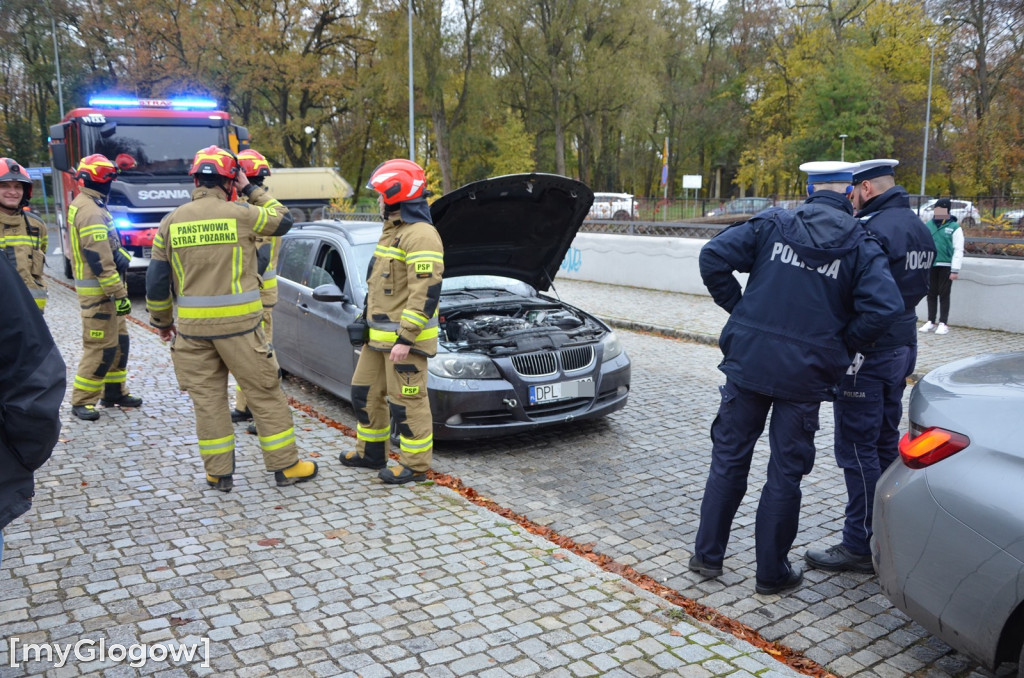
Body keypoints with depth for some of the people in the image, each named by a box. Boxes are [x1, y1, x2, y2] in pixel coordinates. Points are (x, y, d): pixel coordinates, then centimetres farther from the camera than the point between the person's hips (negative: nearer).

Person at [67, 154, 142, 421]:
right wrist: (120, 294, -21)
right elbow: (100, 260, -23)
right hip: (98, 291, -10)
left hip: (103, 290, 10)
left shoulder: (83, 205, 16)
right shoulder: (91, 211, -18)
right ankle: (81, 401, 5)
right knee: (101, 347, -5)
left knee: (119, 341, 16)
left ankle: (114, 393, 26)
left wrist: (118, 290, 22)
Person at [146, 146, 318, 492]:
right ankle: (285, 466, 14)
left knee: (207, 398, 11)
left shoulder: (171, 222, 5)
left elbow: (157, 280, 7)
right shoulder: (240, 214, -7)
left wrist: (162, 321, 20)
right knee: (265, 393, 7)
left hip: (193, 327, 3)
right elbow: (283, 220, 11)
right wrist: (251, 190, 16)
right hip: (239, 324, -3)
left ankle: (219, 473, 18)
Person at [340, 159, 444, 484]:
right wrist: (366, 321, 23)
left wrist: (405, 338, -25)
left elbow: (426, 294, -23)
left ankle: (416, 465, 13)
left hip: (404, 337, -10)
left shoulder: (421, 236, -18)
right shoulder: (392, 231, 16)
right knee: (365, 393, 17)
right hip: (379, 335, 10)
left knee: (407, 402, -1)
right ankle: (371, 452, 33)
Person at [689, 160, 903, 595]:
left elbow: (713, 256, -8)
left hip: (748, 363, 1)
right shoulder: (861, 246, 0)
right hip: (805, 375, -1)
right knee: (786, 472, 10)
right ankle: (772, 573, 21)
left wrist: (737, 307, 3)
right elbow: (884, 306, -13)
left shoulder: (773, 224, 2)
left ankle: (708, 555, 24)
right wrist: (842, 346, 1)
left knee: (729, 459, 14)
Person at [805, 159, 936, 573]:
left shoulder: (872, 229, -19)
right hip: (902, 346, 10)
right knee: (885, 443, 18)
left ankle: (861, 546, 5)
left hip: (868, 352, -10)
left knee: (858, 449, -2)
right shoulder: (918, 229, 12)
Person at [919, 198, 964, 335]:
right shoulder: (928, 225, 8)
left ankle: (943, 324, 8)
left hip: (946, 266, -4)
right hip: (930, 265, 4)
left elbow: (958, 250, -5)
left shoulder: (954, 228, -4)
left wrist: (955, 270, -10)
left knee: (944, 295, 1)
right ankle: (931, 322, 18)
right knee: (931, 294, 9)